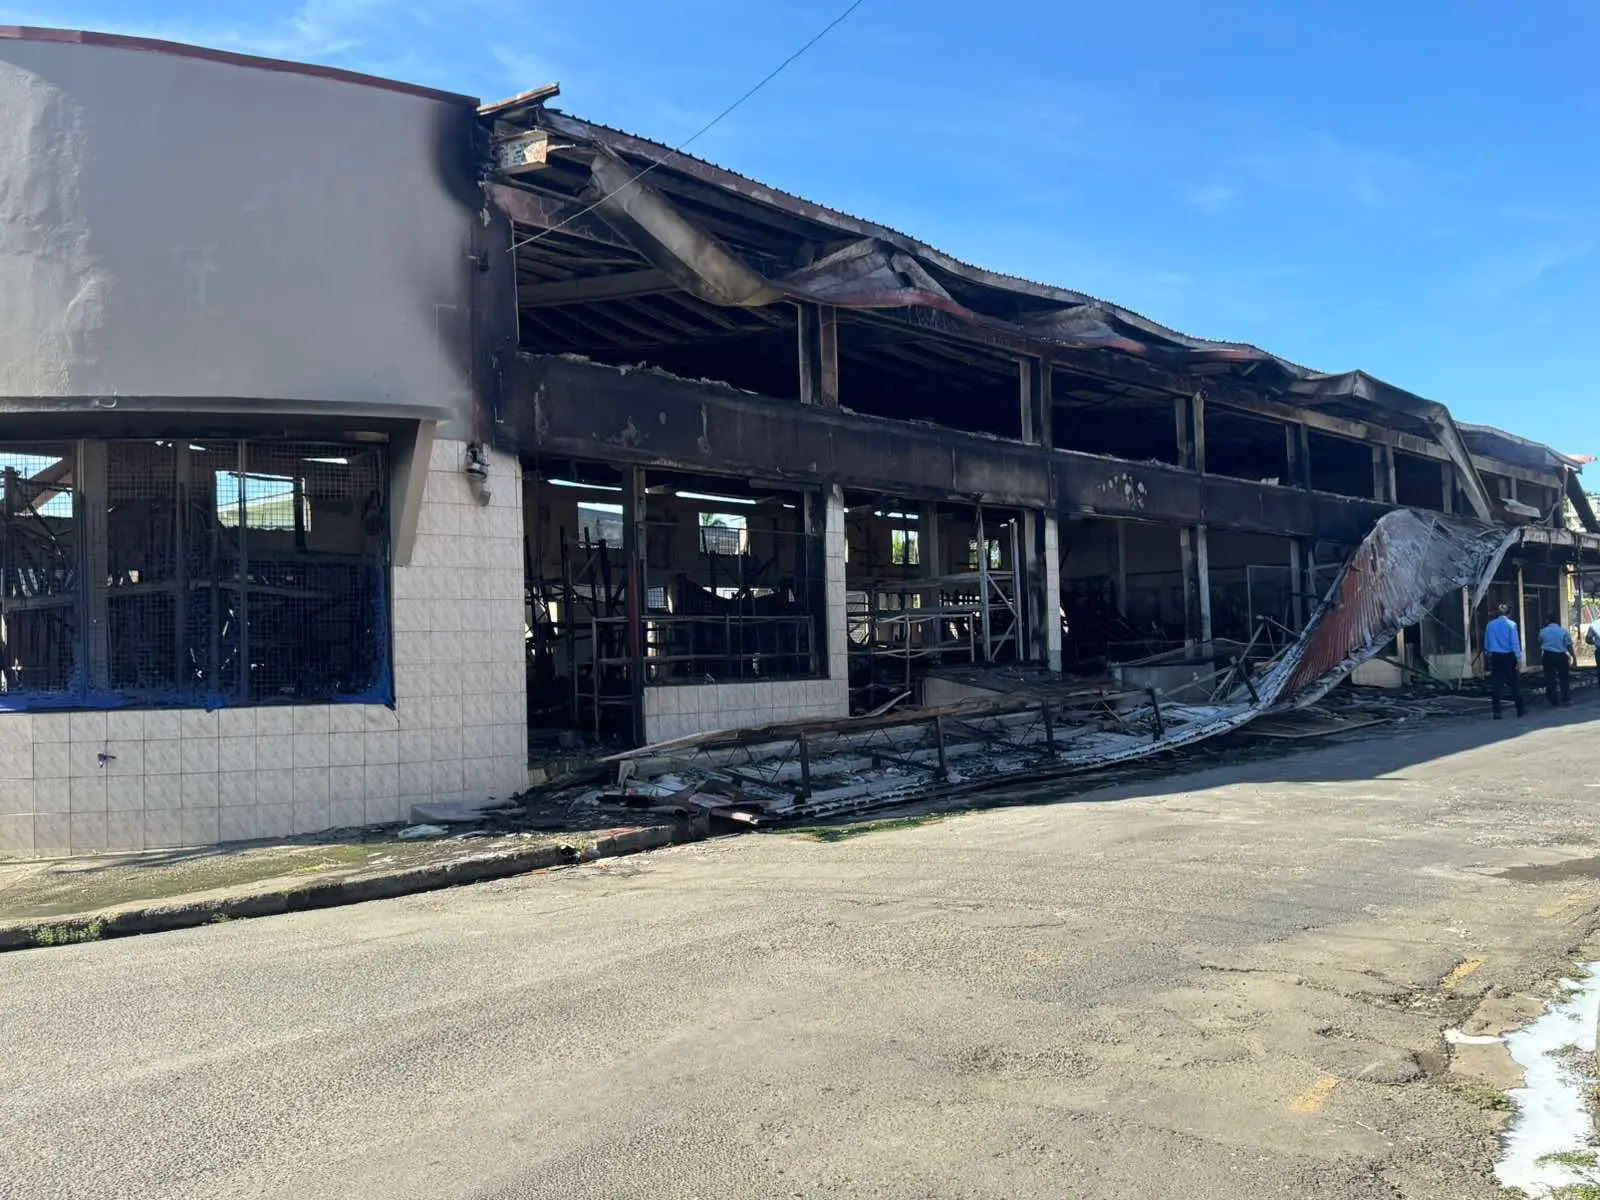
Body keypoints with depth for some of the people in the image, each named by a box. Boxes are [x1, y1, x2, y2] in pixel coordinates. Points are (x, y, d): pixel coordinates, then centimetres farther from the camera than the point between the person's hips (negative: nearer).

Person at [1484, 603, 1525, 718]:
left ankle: (1496, 712, 2)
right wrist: (1519, 660, -6)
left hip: (1495, 657, 2)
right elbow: (1515, 643, -8)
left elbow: (1486, 644, 8)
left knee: (1496, 685, 3)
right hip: (1509, 657, -2)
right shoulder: (1511, 624, -7)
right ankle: (1521, 709, 15)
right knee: (1514, 684, 7)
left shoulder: (1490, 625, 3)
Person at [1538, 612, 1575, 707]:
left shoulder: (1542, 631, 5)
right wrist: (1574, 658, -1)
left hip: (1547, 656, 1)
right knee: (1564, 678, 13)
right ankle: (1566, 699, 15)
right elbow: (1569, 646, -5)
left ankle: (1554, 701, 4)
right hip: (1561, 656, -1)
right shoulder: (1564, 630, -1)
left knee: (1550, 679, 4)